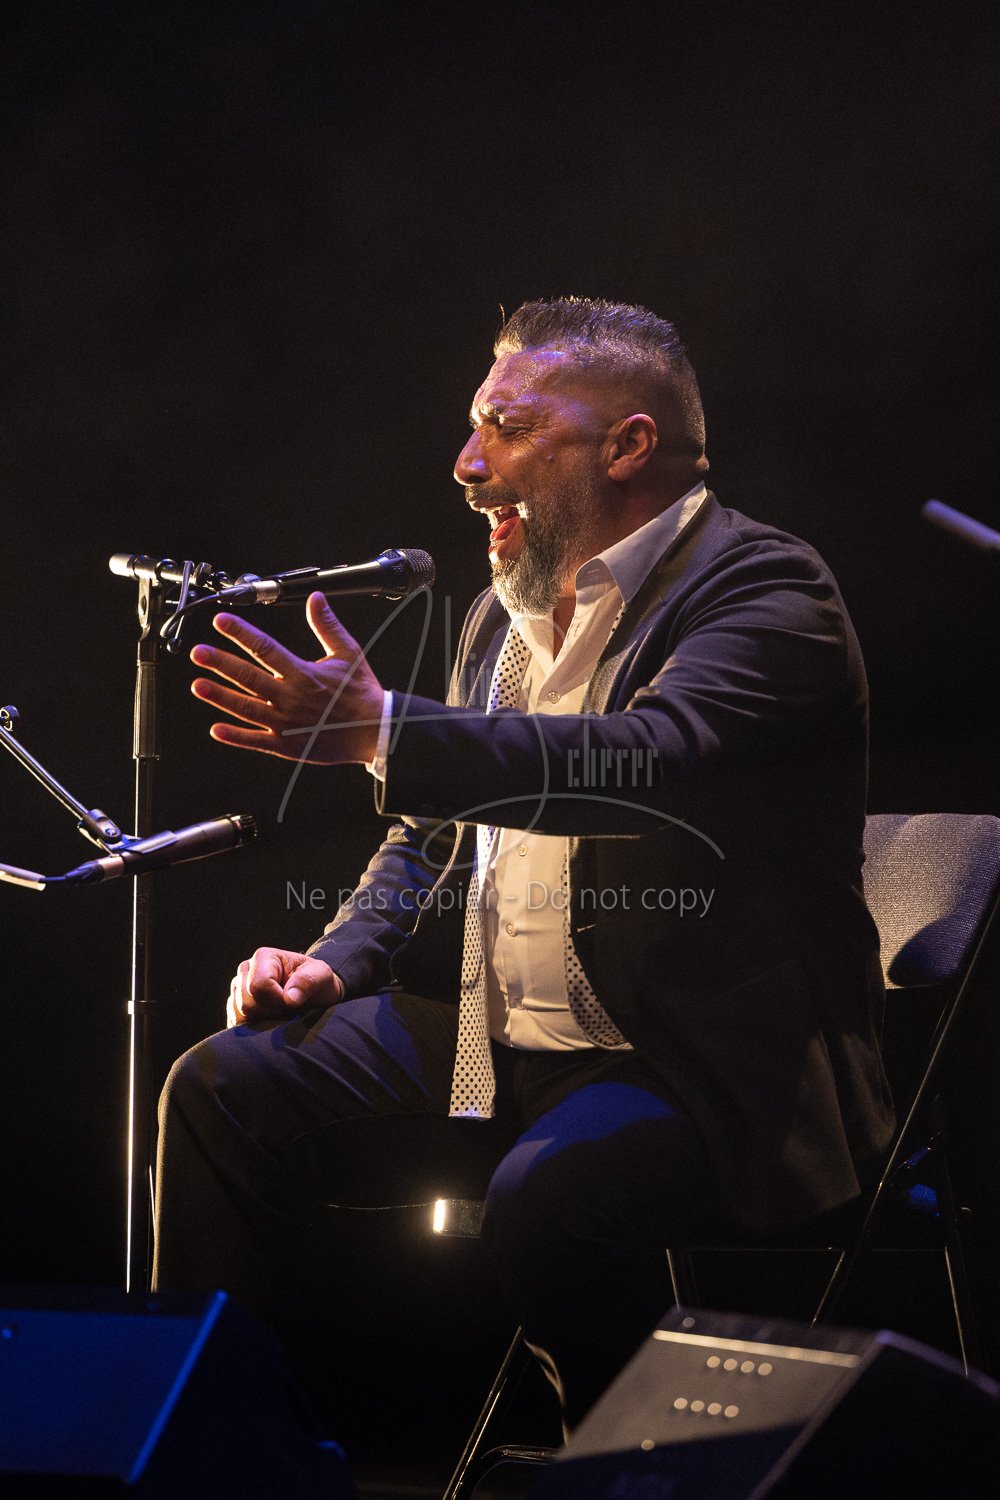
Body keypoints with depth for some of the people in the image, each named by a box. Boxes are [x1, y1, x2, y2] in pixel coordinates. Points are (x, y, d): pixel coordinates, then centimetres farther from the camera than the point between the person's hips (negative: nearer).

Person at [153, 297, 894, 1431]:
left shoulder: (764, 590, -11)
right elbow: (437, 837, 24)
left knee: (544, 1198, -35)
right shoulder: (506, 610, 15)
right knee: (223, 1087, -3)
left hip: (700, 1068, -8)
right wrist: (338, 959, 3)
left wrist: (383, 734, -39)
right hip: (483, 1031, 8)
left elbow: (648, 762, -31)